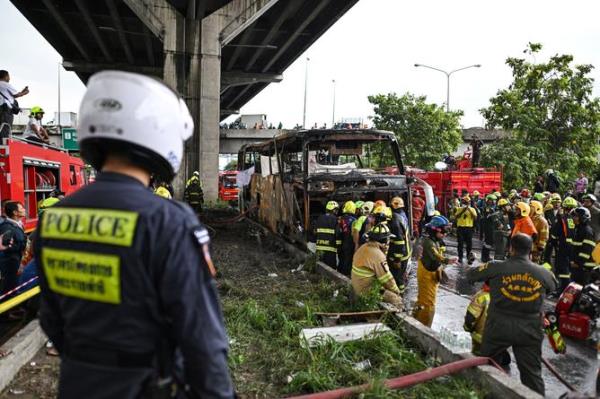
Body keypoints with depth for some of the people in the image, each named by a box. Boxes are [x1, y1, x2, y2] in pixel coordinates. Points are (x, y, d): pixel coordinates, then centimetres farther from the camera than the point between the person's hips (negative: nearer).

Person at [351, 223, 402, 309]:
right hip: (367, 292, -9)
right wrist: (397, 291, -2)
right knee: (397, 300, -4)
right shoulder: (378, 255, -25)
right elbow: (387, 279, -18)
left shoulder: (363, 247, 1)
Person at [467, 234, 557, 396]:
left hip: (498, 328, -1)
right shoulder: (543, 273, -5)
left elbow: (470, 274, -1)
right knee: (532, 374, 12)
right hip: (530, 332, 1)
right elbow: (554, 286, 17)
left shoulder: (496, 268, -13)